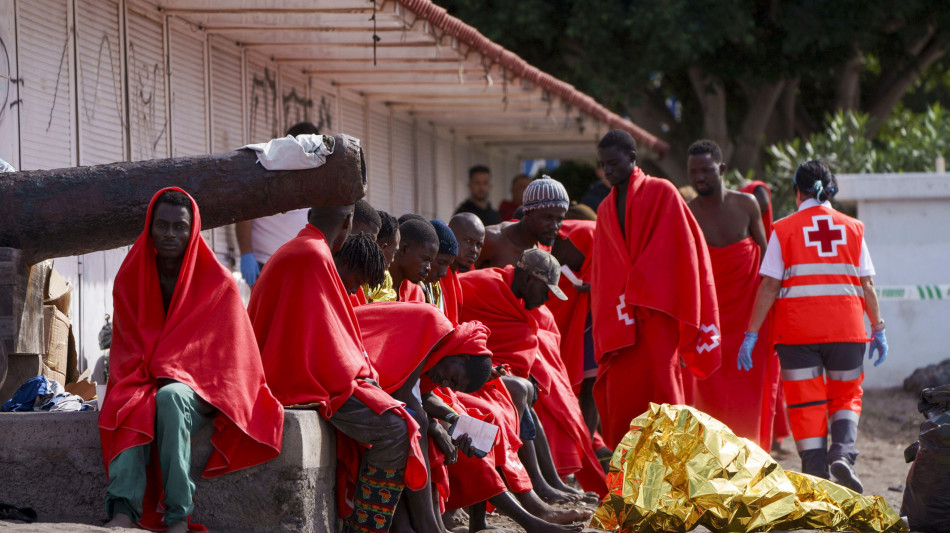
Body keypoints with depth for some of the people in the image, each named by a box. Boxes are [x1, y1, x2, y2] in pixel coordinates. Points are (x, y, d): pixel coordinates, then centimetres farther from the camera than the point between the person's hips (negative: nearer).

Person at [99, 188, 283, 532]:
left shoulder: (218, 284, -1)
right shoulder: (129, 279, 8)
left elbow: (224, 350, -2)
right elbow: (126, 349, 9)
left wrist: (173, 376, -13)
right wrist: (150, 376, -12)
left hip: (198, 385, -2)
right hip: (142, 384, 2)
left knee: (169, 397, -39)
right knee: (131, 411, -35)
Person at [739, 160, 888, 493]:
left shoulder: (783, 231, 1)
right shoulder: (853, 229, 6)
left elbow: (769, 286, -3)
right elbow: (867, 285, 5)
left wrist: (752, 334, -1)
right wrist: (878, 329, 12)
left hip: (798, 331, -1)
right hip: (846, 328, 1)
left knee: (806, 402, 5)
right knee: (846, 395, 14)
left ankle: (816, 473, 0)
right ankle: (842, 452, -11)